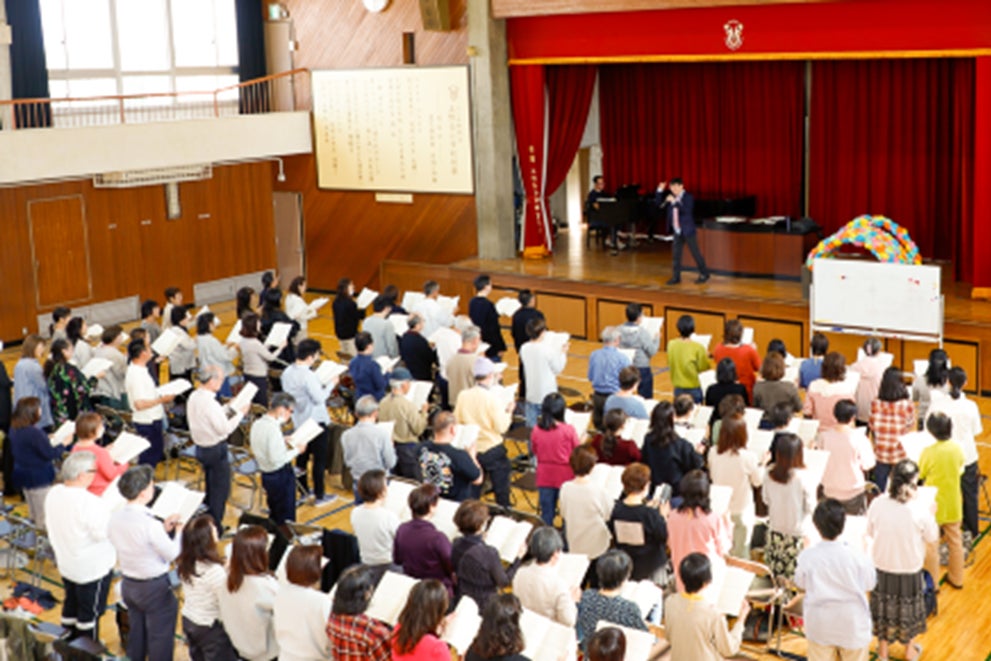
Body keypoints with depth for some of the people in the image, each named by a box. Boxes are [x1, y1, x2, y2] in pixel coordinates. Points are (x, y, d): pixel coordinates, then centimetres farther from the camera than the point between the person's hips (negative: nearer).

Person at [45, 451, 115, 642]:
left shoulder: (53, 494, -5)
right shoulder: (90, 503, -31)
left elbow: (52, 526, 8)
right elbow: (104, 533, -25)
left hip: (65, 562, 8)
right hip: (92, 568, -8)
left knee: (71, 604, 24)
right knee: (90, 611, 9)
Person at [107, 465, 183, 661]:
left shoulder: (115, 517, -8)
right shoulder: (150, 525, -30)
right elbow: (172, 553, -18)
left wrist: (163, 528, 4)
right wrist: (179, 532, -2)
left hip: (128, 584, 7)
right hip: (154, 587, -7)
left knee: (136, 632, 25)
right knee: (160, 637, 11)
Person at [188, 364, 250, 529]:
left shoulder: (194, 397, 1)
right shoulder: (210, 403, -27)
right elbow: (225, 428, -23)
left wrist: (228, 408, 10)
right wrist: (241, 413, -14)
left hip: (201, 447, 9)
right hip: (216, 450, -9)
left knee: (210, 487, 22)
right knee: (220, 489, 5)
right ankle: (215, 526, 12)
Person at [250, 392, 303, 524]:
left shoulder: (257, 424, 2)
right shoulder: (273, 429, -26)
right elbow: (276, 458, -27)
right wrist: (296, 450, -16)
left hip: (266, 474, 9)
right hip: (281, 476, -9)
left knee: (274, 514, 23)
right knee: (286, 518, 5)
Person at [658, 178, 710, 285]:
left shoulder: (688, 197, -12)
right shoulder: (671, 196, 6)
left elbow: (687, 211, -27)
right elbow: (659, 203, 6)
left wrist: (675, 202, -32)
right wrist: (660, 191, -7)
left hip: (688, 231, -6)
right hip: (677, 231, 6)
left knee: (695, 253, 2)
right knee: (676, 254, 5)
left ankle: (704, 274, 16)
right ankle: (676, 277, 10)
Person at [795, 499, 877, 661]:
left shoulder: (807, 556, -17)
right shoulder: (857, 556, -20)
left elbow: (800, 583, 1)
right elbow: (870, 584, -3)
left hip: (819, 625, 1)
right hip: (852, 624, -1)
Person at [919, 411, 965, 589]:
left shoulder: (929, 452, -25)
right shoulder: (957, 447, -11)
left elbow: (920, 474, -11)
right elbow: (960, 469, 6)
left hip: (934, 503, -5)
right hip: (953, 503, 5)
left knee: (930, 543, 10)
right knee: (955, 540, 21)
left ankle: (932, 582, 19)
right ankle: (956, 578, 34)